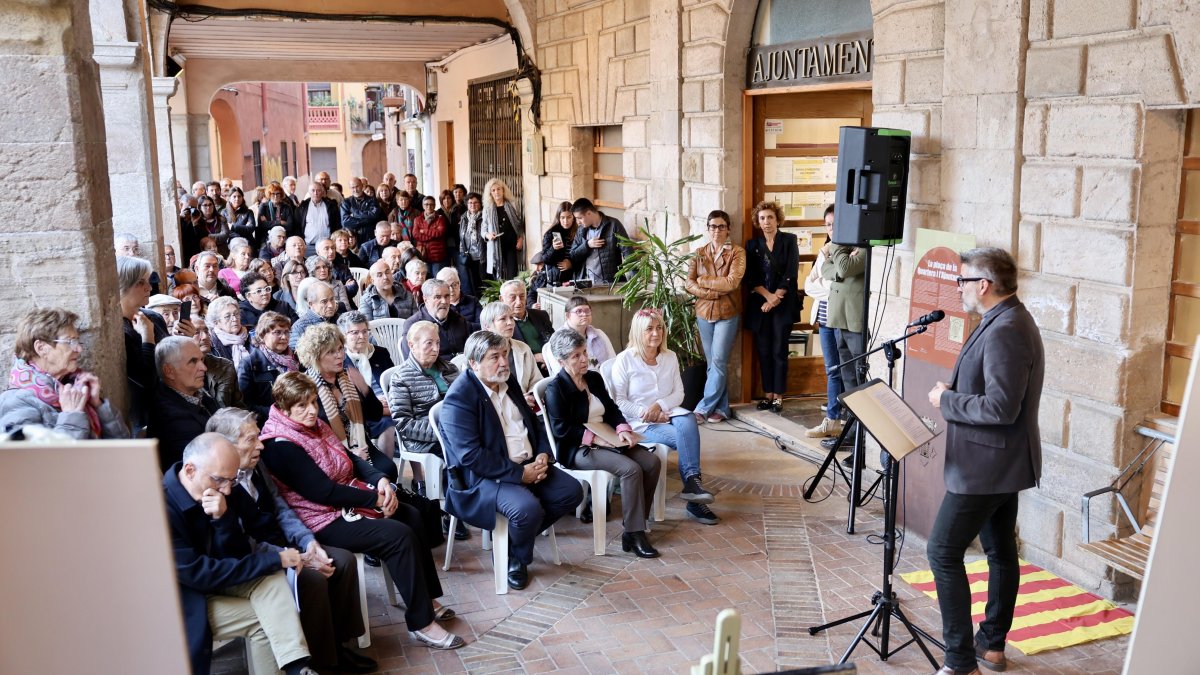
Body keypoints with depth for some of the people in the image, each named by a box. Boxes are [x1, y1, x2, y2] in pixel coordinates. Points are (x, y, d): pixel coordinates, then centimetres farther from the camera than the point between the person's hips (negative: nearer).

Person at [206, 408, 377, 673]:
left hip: (280, 544, 9)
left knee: (344, 560, -5)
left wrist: (308, 542, -6)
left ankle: (337, 641, 5)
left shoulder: (256, 465, 5)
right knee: (312, 577, -27)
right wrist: (296, 559, -23)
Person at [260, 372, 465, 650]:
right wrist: (376, 499, -20)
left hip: (345, 500, 10)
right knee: (400, 536, -20)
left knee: (412, 516, 4)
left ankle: (427, 598, 13)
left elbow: (350, 458, 9)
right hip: (323, 519, -10)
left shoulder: (314, 425, 6)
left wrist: (380, 480, -10)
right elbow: (324, 492, -26)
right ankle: (421, 623, -11)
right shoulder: (281, 446, -22)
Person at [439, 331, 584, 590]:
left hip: (528, 466, 9)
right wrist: (519, 473, -22)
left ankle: (515, 537, 10)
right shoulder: (459, 397, -17)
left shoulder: (509, 382, 9)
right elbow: (470, 455, -24)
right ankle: (515, 558, 1)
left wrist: (543, 455, -3)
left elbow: (534, 424, 18)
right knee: (528, 508, -32)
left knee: (572, 491, -5)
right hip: (483, 477, -8)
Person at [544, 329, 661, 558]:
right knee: (631, 469, -28)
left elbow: (612, 409, 13)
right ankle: (634, 535, -21)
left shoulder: (594, 378, 13)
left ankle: (632, 527, -9)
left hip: (606, 441, 8)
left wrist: (623, 430, -8)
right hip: (578, 449, -8)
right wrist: (595, 438, -19)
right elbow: (561, 429, -15)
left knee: (652, 462, -12)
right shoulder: (556, 388, -8)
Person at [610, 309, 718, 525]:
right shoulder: (624, 360, -5)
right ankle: (694, 492, -19)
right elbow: (619, 401, -7)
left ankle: (692, 482, -30)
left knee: (688, 420, -32)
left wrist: (659, 405, -13)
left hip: (667, 414, 4)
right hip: (639, 423, -4)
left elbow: (679, 393, 8)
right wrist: (647, 414, -17)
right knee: (686, 437, -28)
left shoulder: (670, 357, 9)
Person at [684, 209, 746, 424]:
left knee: (718, 362, -7)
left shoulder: (737, 252, -3)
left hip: (727, 314, -4)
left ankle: (703, 409, -2)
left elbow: (732, 282, -16)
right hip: (704, 313, 4)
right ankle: (721, 408, 14)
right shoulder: (699, 253, 8)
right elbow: (689, 283, -1)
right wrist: (714, 292, -14)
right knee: (712, 363, 7)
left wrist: (703, 280, -8)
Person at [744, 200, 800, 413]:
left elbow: (791, 274, -4)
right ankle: (767, 394, 12)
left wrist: (775, 299, -10)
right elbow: (750, 278, 3)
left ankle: (778, 396, 3)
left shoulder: (789, 240, 3)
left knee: (779, 351, -2)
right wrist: (768, 296, -10)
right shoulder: (753, 244, 9)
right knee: (763, 351, 4)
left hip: (783, 305, -3)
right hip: (759, 304, 3)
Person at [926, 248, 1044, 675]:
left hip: (986, 466, -11)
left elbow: (1001, 407, -29)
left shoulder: (1004, 331, -23)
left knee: (943, 552, -6)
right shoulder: (1010, 321, 11)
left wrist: (947, 400, -16)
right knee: (1000, 552, 16)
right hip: (1002, 463, 11)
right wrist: (954, 393, 6)